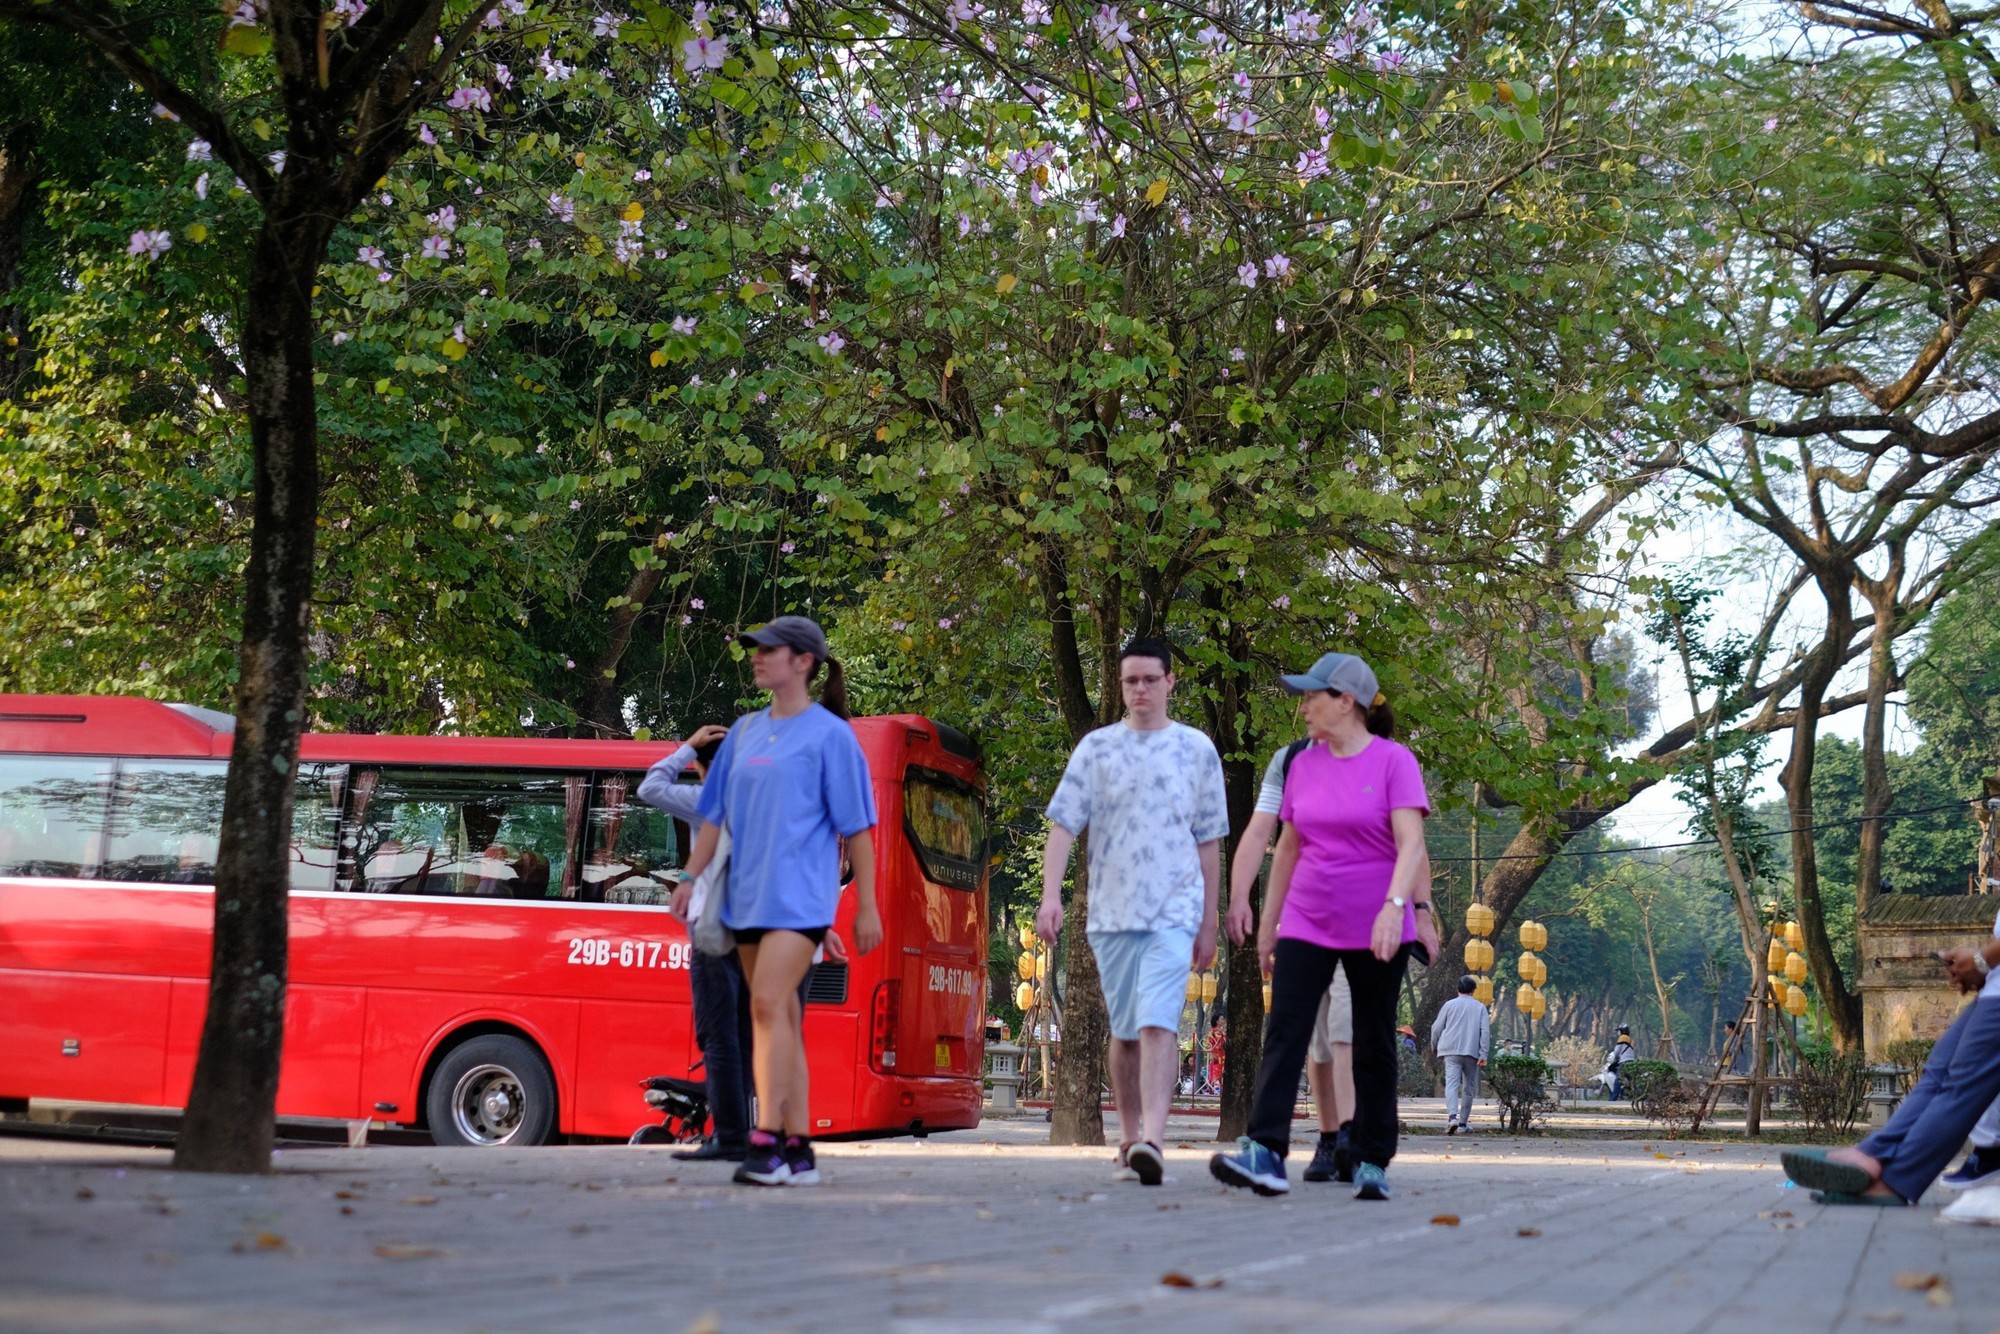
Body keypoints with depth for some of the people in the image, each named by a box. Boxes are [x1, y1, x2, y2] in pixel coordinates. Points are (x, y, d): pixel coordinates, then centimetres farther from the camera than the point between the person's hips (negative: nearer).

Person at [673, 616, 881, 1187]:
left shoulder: (829, 734, -2)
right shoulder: (745, 731, 15)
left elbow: (856, 826, -3)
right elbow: (716, 813, 20)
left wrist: (866, 906, -5)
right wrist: (691, 877, 11)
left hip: (800, 894, -6)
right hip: (748, 894, 6)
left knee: (769, 1003, -19)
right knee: (782, 1017, 7)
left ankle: (767, 1141, -21)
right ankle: (798, 1149, 10)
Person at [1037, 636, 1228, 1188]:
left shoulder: (1197, 749, 7)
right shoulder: (1096, 748, 7)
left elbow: (1209, 842, 10)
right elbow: (1064, 825, 3)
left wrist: (1209, 923, 9)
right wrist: (1051, 895, -11)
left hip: (1174, 911, -2)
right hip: (1111, 913, 2)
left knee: (1159, 1022, -17)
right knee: (1124, 1032, 9)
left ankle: (1152, 1139, -27)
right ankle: (1128, 1142, 19)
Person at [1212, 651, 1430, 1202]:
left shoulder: (1394, 762, -6)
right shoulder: (1304, 765, 9)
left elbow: (1411, 844, -16)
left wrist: (1395, 907, -30)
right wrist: (1268, 921, 16)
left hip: (1375, 933, -4)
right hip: (1307, 925, 4)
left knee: (1374, 1047, 5)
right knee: (1284, 1033, -11)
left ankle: (1373, 1163, 13)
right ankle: (1265, 1154, -20)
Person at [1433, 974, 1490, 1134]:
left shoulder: (1449, 1005, 7)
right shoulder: (1480, 1007, 9)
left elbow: (1436, 1028, 8)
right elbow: (1485, 1032, 0)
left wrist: (1434, 1046, 25)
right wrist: (1483, 1055, -3)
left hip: (1451, 1051, -1)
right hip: (1472, 1052, 1)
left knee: (1452, 1083, -12)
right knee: (1469, 1087, 13)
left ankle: (1452, 1117, -34)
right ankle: (1463, 1122, 16)